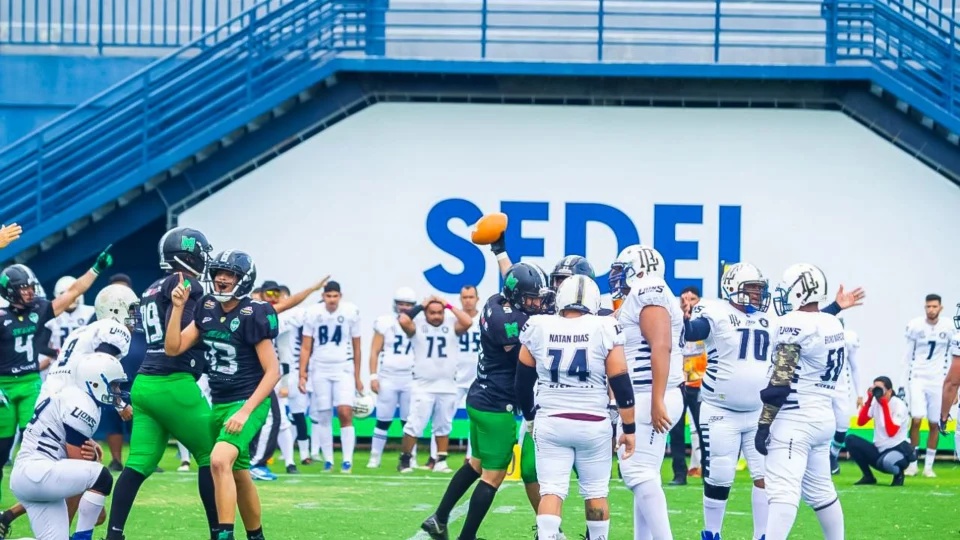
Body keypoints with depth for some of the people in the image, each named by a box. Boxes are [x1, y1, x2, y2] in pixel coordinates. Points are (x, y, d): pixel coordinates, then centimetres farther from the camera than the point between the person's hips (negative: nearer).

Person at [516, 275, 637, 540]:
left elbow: (523, 381, 9)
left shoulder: (538, 328, 0)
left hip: (550, 423, 1)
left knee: (551, 491, 0)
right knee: (595, 493, 11)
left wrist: (530, 417, 24)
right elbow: (621, 384, -6)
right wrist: (630, 428, 1)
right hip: (593, 425, -1)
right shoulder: (605, 329, -6)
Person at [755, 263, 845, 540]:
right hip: (825, 415, 9)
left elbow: (781, 382, -15)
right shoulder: (834, 325, 12)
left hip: (796, 416, -9)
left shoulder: (794, 323, -12)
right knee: (820, 489, 17)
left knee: (783, 491, -17)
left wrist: (764, 424, -12)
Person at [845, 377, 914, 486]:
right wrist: (869, 400, -8)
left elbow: (891, 432, -24)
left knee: (886, 462, -41)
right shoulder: (875, 402, 5)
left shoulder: (899, 405, -13)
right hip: (878, 450, 7)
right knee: (851, 440, -12)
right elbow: (860, 422, -2)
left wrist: (884, 405, -23)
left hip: (898, 451, -7)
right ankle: (868, 476, 1)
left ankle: (898, 474, -2)